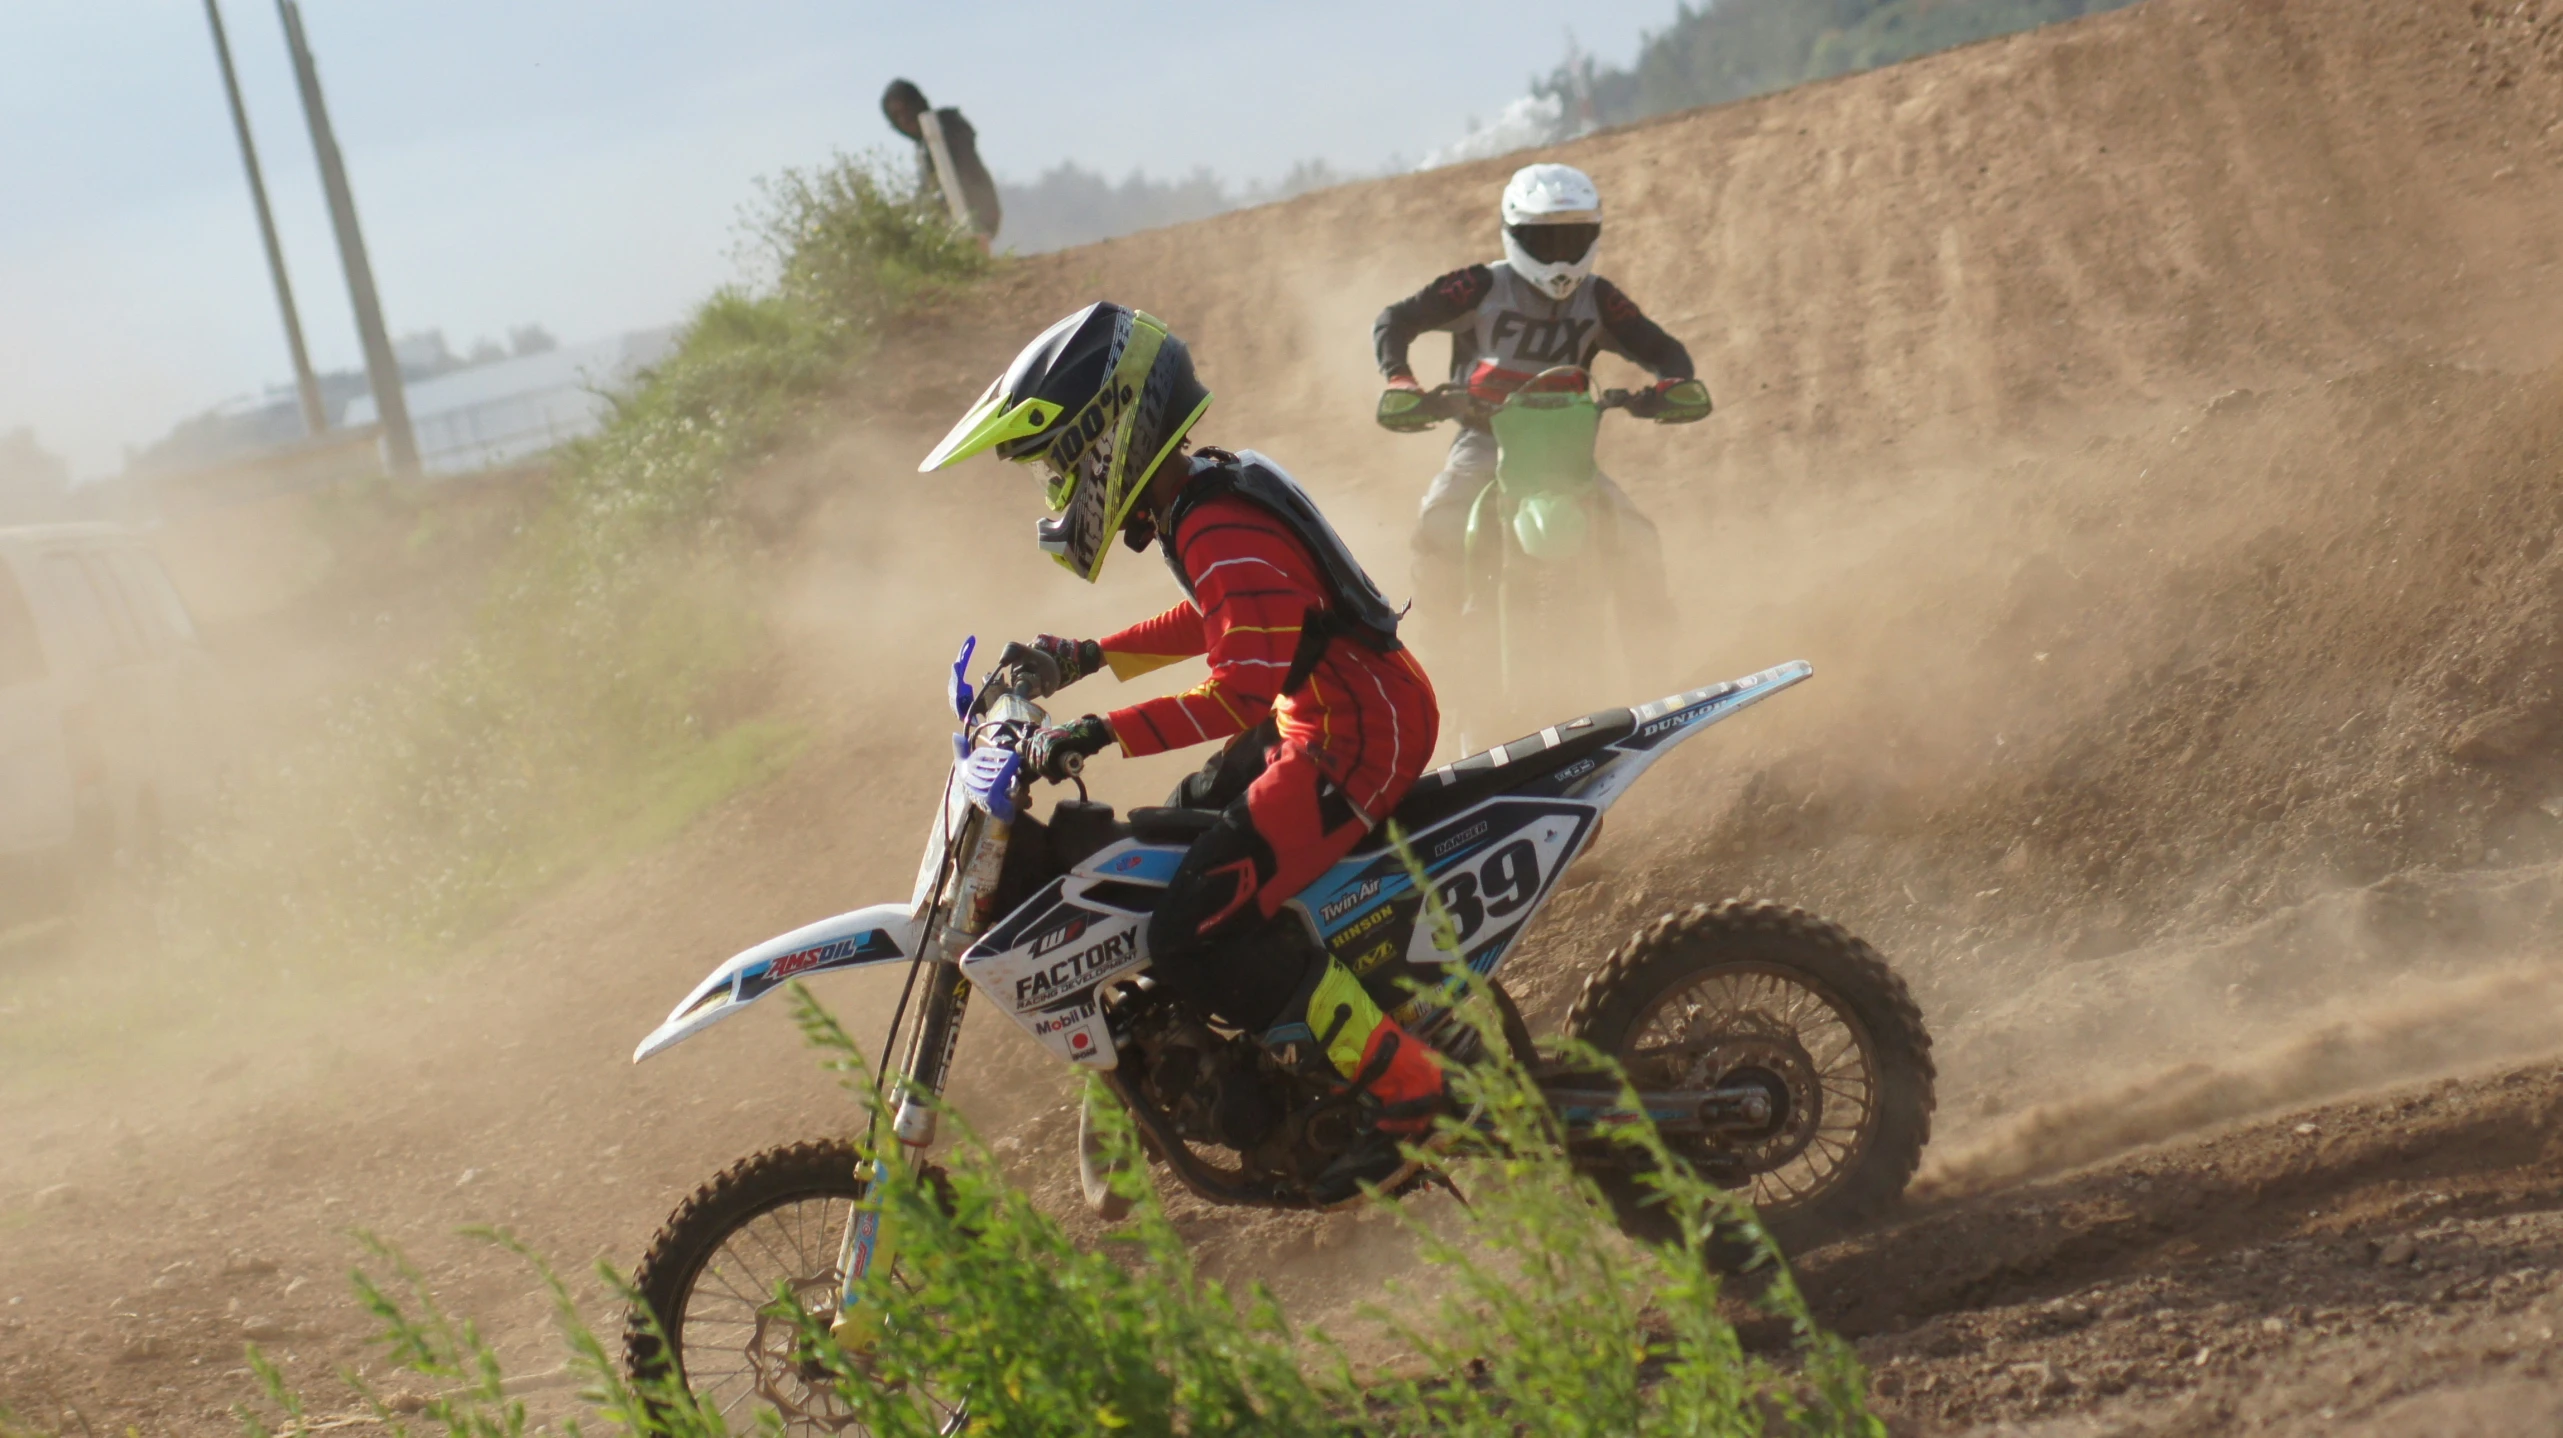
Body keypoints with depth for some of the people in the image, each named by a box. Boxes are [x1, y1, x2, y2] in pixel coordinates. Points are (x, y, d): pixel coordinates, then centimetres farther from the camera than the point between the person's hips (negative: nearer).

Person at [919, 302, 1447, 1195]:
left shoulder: (1221, 533, -23)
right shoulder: (1198, 500, 9)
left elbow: (1240, 692, -29)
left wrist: (1109, 734, -34)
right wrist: (1092, 657, 21)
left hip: (1358, 736, -11)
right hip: (1316, 717, 11)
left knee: (1195, 936, -18)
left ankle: (1406, 1092, -11)